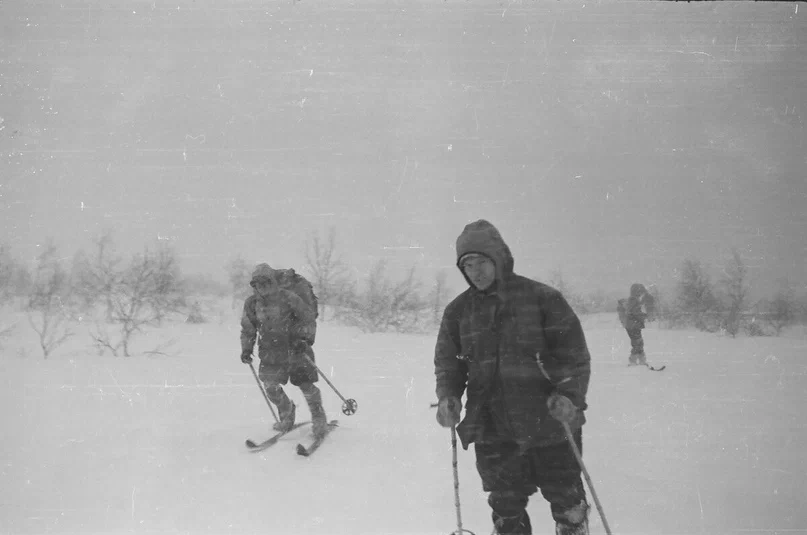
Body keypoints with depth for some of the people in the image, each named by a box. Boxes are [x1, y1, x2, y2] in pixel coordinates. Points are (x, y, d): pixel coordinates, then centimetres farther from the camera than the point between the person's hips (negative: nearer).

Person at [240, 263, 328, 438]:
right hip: (271, 351, 4)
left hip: (295, 346, -4)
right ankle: (286, 414, 19)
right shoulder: (252, 303, 0)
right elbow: (248, 330, 15)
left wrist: (305, 338, -17)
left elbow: (308, 317, -6)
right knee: (270, 385, -8)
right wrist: (246, 349, 8)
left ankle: (319, 419, 16)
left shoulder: (288, 297, -13)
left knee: (306, 384, -4)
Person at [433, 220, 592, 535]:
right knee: (506, 507, 9)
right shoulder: (458, 311, 6)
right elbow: (447, 363, 13)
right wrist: (448, 396, -6)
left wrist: (569, 394, -20)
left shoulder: (541, 298, -6)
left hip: (550, 423, -2)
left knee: (566, 500, 10)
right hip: (493, 431, 3)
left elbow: (574, 353, -5)